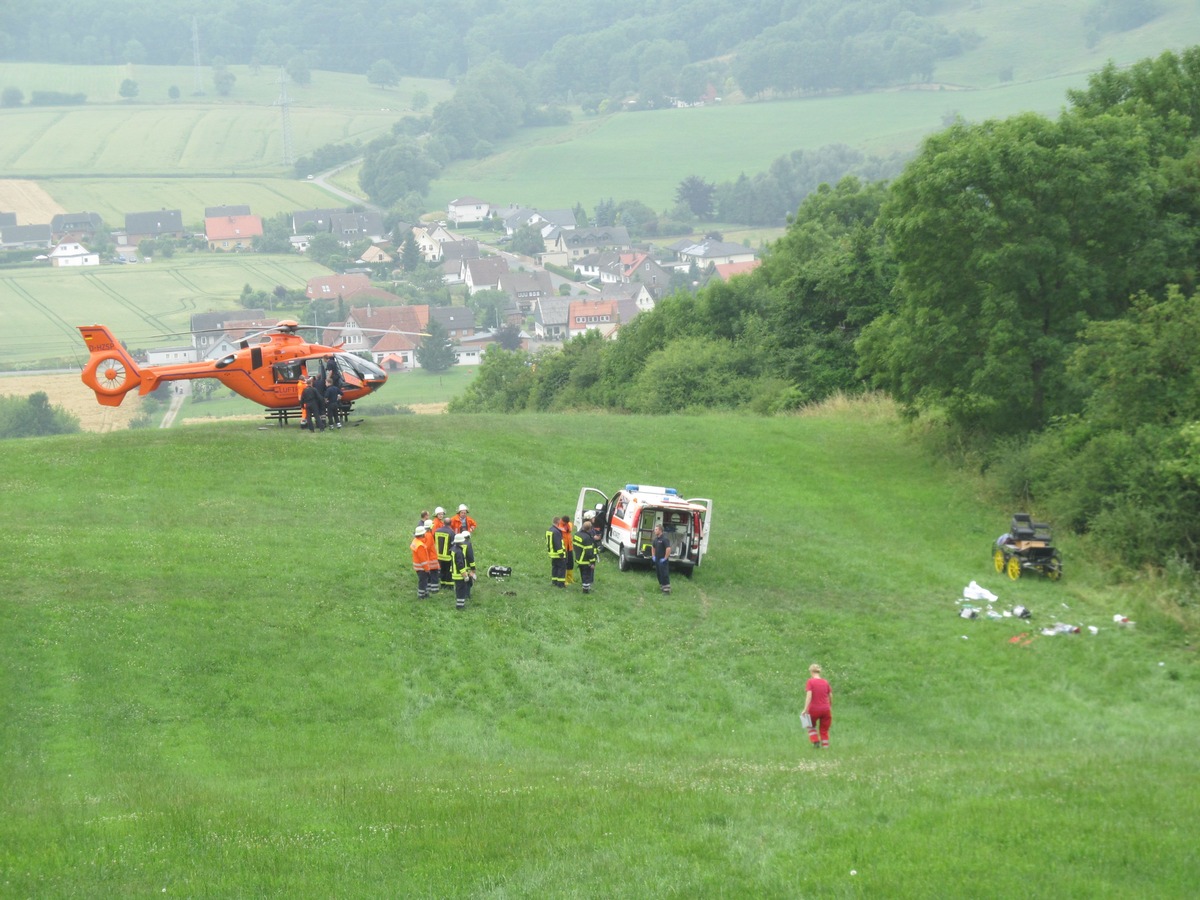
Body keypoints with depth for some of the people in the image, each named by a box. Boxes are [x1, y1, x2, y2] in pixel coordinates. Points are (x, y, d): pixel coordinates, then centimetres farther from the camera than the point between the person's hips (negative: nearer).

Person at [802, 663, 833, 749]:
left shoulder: (810, 682, -7)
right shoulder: (825, 682, 5)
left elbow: (809, 695, -17)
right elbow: (830, 696, 9)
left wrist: (805, 709, -19)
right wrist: (831, 709, 24)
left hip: (814, 709, -3)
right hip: (826, 709, 3)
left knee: (811, 726, 23)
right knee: (824, 730, 15)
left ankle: (816, 741, 11)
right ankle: (825, 746, 12)